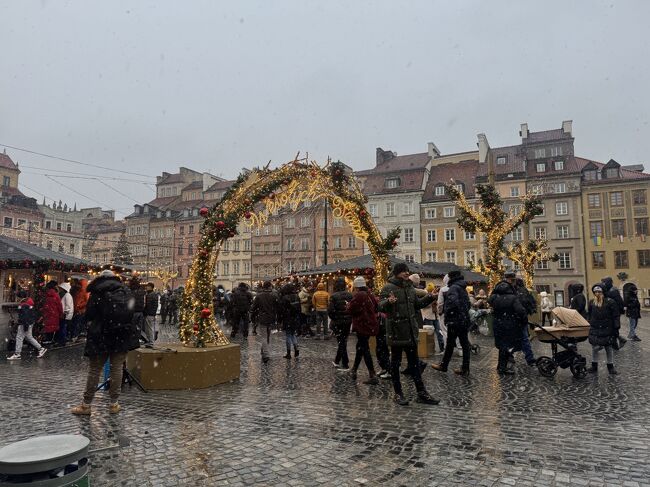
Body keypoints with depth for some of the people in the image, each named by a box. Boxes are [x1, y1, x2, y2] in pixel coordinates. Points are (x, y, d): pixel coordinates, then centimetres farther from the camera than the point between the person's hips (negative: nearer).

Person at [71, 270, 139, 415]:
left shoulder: (98, 291, -3)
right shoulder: (126, 291, 7)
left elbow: (89, 314, -2)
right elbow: (132, 312, 10)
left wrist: (93, 323, 16)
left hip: (101, 336, -3)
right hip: (123, 335, 3)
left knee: (94, 370, 5)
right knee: (117, 368, 7)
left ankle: (86, 405, 11)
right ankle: (114, 404, 12)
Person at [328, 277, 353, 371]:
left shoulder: (334, 296, -13)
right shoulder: (349, 295, -2)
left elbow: (330, 310, -18)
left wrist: (333, 318, 0)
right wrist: (350, 317, 10)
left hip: (337, 322, -4)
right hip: (348, 321, 4)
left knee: (341, 342, 5)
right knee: (343, 341, 17)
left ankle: (345, 365, 5)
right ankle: (337, 361, 29)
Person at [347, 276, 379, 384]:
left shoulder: (358, 296, -16)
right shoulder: (370, 295, 8)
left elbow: (350, 309, -15)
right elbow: (376, 306, 15)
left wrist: (348, 305, 5)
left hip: (362, 326, -9)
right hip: (371, 325, 9)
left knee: (364, 350, -5)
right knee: (360, 347, 20)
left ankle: (373, 376, -8)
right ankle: (354, 370, 33)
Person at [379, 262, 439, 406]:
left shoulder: (410, 287, 12)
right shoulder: (389, 288, -11)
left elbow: (417, 304, 24)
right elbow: (381, 306, -20)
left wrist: (429, 297, 14)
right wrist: (389, 302, -41)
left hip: (411, 331, 7)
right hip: (396, 331, -7)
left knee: (414, 362, 12)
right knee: (396, 362, 6)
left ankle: (421, 393, 19)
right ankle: (398, 394, 17)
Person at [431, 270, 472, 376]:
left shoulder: (454, 287, -14)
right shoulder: (463, 288, 15)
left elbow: (452, 301, -31)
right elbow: (468, 303, 23)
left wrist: (447, 312, -18)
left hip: (455, 321, -8)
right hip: (465, 320, 8)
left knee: (450, 344, 3)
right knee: (465, 344, 9)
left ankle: (443, 366, 15)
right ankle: (465, 369, 13)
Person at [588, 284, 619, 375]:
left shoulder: (610, 302, -7)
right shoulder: (592, 303, 4)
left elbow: (615, 317, -6)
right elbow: (589, 315, 13)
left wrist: (615, 329, -9)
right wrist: (589, 325, 10)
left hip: (607, 329, -3)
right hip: (594, 330, 3)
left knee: (609, 348, 9)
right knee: (594, 348, 7)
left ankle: (610, 366, 20)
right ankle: (594, 366, 17)